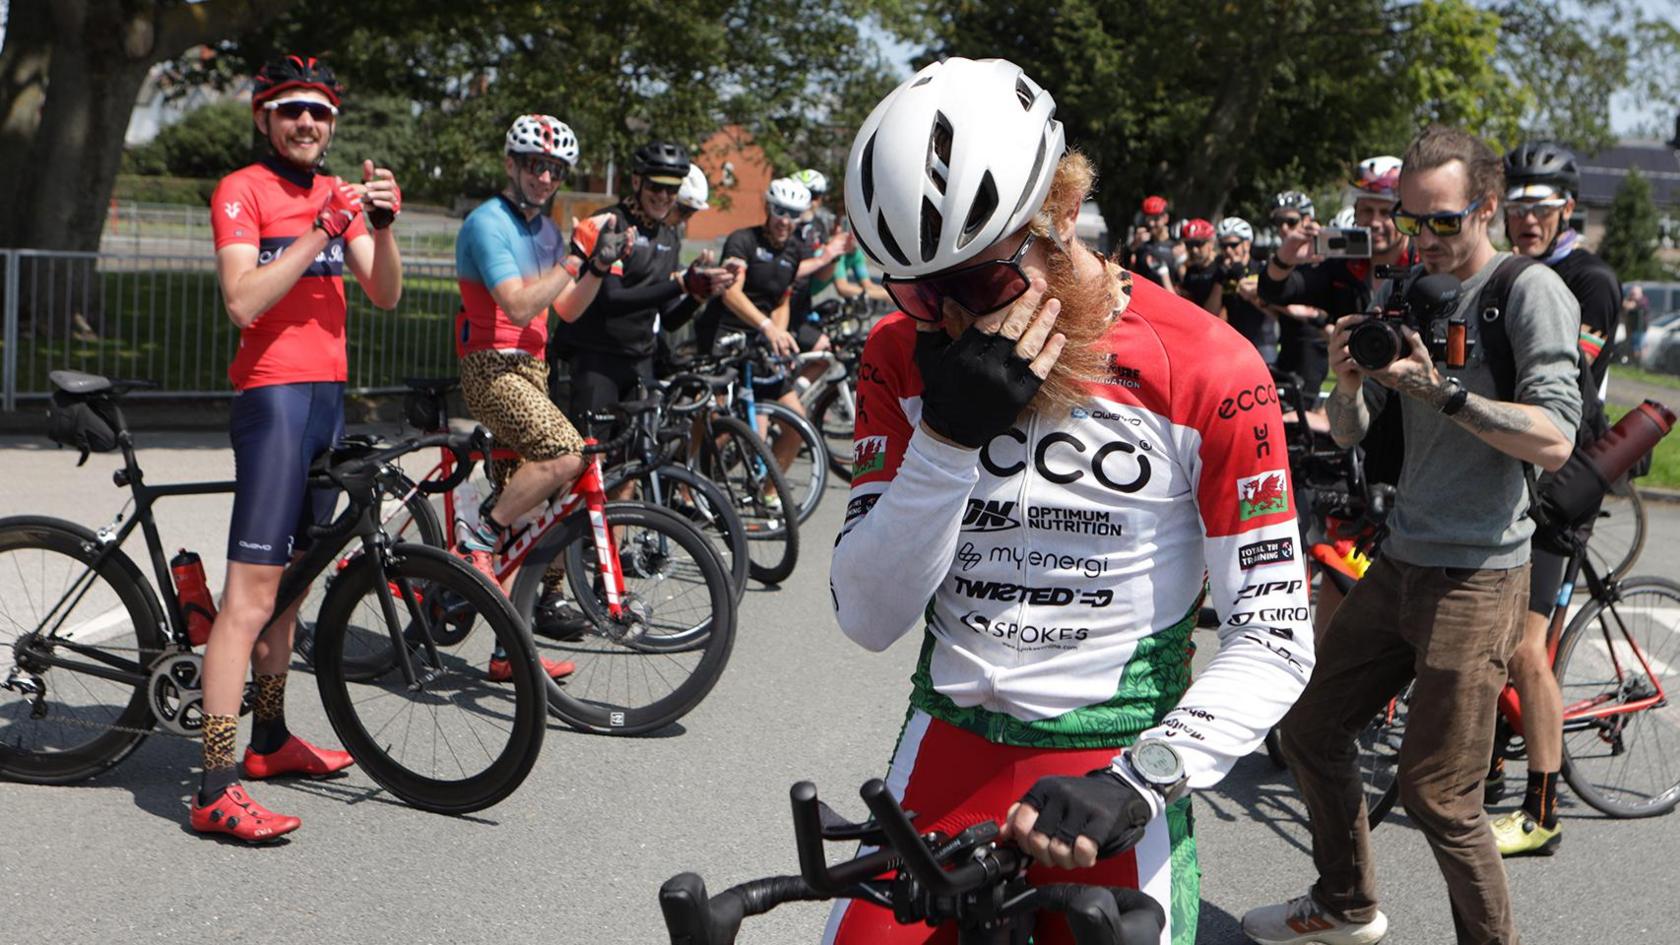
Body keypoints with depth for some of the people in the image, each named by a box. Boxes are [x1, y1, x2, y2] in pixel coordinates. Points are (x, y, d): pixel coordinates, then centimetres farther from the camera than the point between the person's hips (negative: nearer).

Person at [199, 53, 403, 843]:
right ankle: (214, 790, -15)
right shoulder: (242, 191, -6)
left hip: (328, 396, 8)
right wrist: (321, 231, -21)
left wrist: (381, 223, -11)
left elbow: (385, 294, 6)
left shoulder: (336, 194, 17)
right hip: (274, 395, -8)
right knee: (251, 592, -14)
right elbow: (244, 301, -18)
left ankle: (270, 740, 29)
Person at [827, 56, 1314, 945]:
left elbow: (1275, 637, -11)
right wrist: (948, 437, -22)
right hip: (946, 753, 3)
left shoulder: (1206, 371, -13)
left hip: (1113, 769, -2)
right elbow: (868, 619, -9)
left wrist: (1135, 783, -25)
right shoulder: (901, 357, -4)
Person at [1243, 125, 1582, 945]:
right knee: (1309, 730, 14)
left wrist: (1443, 391, -28)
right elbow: (1349, 436, 10)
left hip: (1474, 580, -8)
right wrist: (1348, 384, -11)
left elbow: (1554, 440, -21)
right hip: (1399, 564, 8)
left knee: (1436, 794, -7)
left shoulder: (1531, 291, -10)